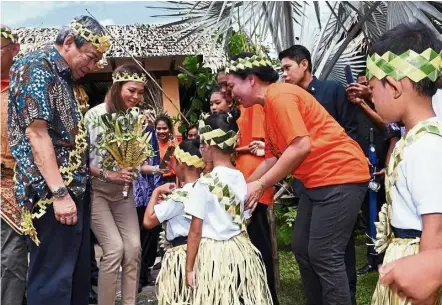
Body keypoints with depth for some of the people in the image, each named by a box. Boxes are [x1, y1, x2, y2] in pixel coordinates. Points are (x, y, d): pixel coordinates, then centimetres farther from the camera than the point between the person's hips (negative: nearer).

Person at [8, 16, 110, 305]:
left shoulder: (63, 76, 17)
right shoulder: (36, 67, -11)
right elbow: (36, 132, -20)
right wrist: (59, 193, -23)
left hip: (73, 187, 10)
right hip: (52, 193, -10)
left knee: (79, 273, 15)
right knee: (53, 279, -3)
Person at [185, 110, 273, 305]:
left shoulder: (205, 183, -15)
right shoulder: (241, 178, 2)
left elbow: (195, 232, -11)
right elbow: (245, 222, 11)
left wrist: (189, 268, -3)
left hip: (214, 254, -5)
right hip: (242, 250, 6)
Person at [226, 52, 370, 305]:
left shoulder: (279, 95, -15)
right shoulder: (271, 104, 15)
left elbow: (301, 146, -23)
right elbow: (274, 158, 17)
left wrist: (261, 185, -17)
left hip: (340, 175, -10)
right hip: (318, 180, 10)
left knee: (324, 256, -8)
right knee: (302, 248, 13)